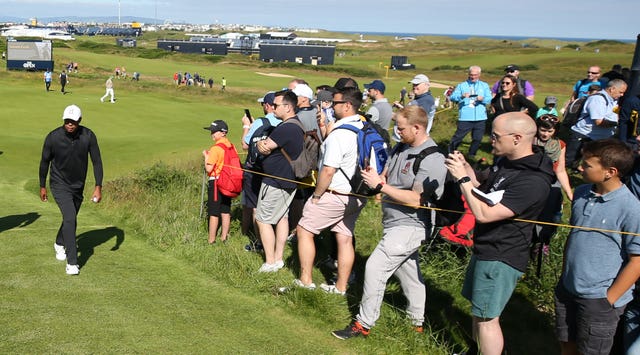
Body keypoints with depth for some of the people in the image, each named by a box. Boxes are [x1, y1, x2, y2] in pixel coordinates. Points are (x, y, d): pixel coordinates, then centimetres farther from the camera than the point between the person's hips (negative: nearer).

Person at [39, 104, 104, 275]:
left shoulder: (88, 136, -17)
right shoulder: (53, 137, -20)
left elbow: (97, 161, -10)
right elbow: (45, 161, -5)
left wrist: (98, 187, -16)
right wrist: (42, 186, 4)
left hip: (78, 186, 4)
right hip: (59, 185, -4)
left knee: (71, 219, 20)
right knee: (69, 218, -20)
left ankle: (59, 245, 50)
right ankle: (72, 263, -15)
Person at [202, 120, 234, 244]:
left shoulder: (215, 148, -16)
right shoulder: (231, 146, 5)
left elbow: (209, 169, -18)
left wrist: (206, 156, -2)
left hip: (216, 182, -7)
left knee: (213, 213, 0)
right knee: (226, 212, 12)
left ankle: (211, 240, 5)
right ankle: (224, 237, 19)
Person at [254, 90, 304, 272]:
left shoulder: (286, 128, -24)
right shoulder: (297, 124, 11)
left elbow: (263, 147, -20)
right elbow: (265, 146, 10)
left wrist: (261, 144, 1)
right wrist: (262, 144, -11)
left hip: (276, 182, -10)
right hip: (289, 180, 10)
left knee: (262, 220, -1)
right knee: (282, 217, 16)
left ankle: (270, 263, 2)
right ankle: (278, 258, 23)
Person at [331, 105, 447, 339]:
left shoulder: (432, 160, -21)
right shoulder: (402, 149, 6)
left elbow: (416, 200, -26)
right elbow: (386, 175, 15)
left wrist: (380, 185, -24)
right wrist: (373, 177, -9)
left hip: (408, 226, -9)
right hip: (396, 223, 9)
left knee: (375, 267, -9)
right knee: (407, 270, 18)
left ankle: (364, 324, 4)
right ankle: (417, 322, 34)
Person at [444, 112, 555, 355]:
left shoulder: (533, 181, -27)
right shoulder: (503, 162, 3)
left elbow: (484, 214, -29)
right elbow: (484, 195, 13)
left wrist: (463, 179, -22)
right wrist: (466, 168, -2)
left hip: (501, 258, -10)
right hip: (485, 249, 10)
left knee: (487, 318, 1)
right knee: (478, 310, 23)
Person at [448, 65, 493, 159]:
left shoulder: (484, 86, 15)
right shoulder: (462, 85, 7)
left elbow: (489, 99, 4)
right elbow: (452, 97, -6)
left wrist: (483, 99, -18)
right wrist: (462, 96, -26)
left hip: (480, 118, 3)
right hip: (465, 118, -3)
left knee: (477, 138, 8)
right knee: (458, 137, -4)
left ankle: (472, 154, 26)